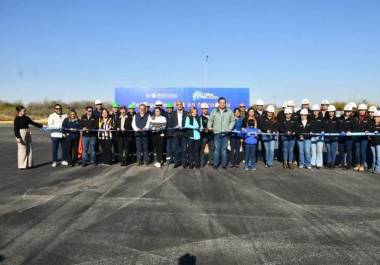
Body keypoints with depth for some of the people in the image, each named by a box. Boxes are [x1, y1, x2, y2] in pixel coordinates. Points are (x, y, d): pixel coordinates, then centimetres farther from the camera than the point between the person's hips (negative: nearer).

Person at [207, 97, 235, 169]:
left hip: (225, 134, 0)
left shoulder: (229, 112, 5)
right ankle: (216, 163, 10)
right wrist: (209, 127, -6)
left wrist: (229, 128, -6)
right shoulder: (214, 111, 6)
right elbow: (210, 120, 9)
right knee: (217, 149, 1)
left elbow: (232, 121, 5)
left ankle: (224, 163, 14)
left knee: (224, 149, 5)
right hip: (217, 133, 0)